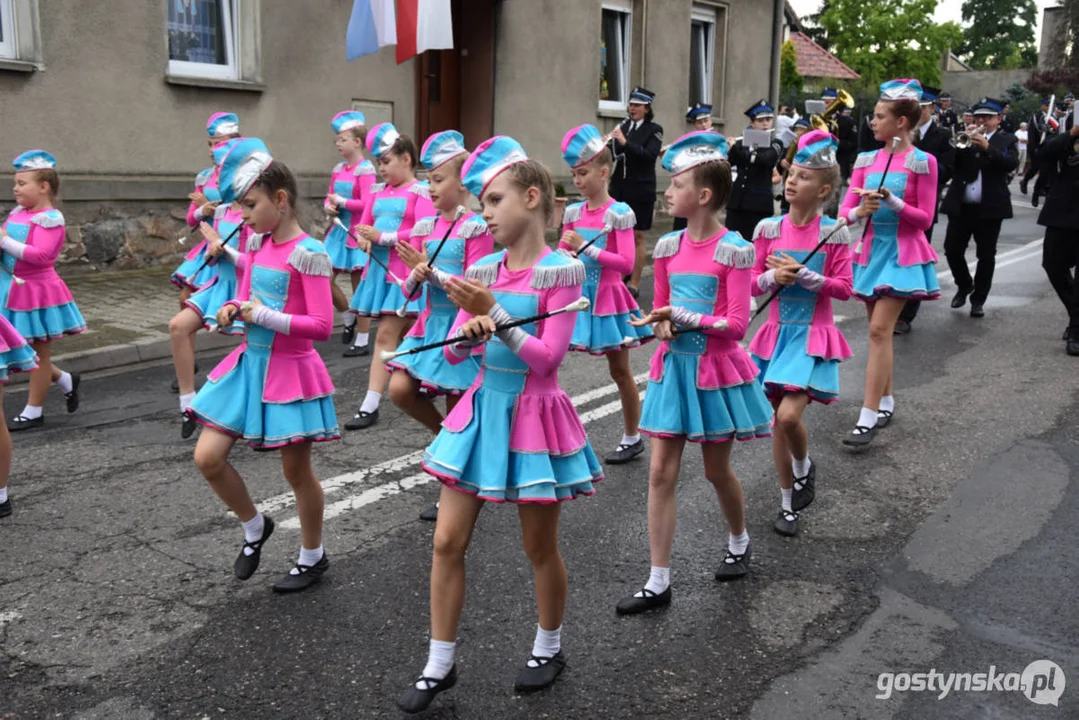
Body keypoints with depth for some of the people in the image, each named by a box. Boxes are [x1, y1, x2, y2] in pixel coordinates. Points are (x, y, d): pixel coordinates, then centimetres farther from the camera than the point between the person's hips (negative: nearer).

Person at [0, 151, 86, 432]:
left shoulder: (49, 219, -15)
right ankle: (65, 381, 34)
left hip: (36, 290, -8)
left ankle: (33, 411, 17)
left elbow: (41, 254, -27)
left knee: (39, 353, 6)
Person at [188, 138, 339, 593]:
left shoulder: (308, 253, -16)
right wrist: (233, 310, -3)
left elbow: (322, 326, -21)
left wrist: (265, 317, -22)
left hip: (291, 370, -7)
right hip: (250, 363, 7)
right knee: (207, 458, 3)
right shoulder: (257, 244, 5)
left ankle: (313, 557, 29)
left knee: (296, 470, 7)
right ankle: (254, 526, 28)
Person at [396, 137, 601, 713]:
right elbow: (454, 352, 5)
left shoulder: (561, 271, -10)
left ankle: (548, 648, 35)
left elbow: (546, 357, -17)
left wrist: (492, 312, -23)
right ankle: (439, 665, 20)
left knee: (539, 546, 10)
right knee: (447, 542, 5)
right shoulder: (483, 270, 4)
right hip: (482, 408, 5)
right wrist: (469, 331, -17)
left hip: (533, 413, -5)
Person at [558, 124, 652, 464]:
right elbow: (562, 256, 15)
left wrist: (585, 248, -20)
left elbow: (625, 263, -16)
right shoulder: (573, 213, 5)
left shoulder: (618, 213, -10)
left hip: (607, 298, -5)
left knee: (619, 371, 9)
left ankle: (632, 438, 25)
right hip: (576, 296, 5)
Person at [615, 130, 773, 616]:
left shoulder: (733, 250, -13)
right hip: (673, 365, 5)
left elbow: (736, 323, -15)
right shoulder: (668, 247, 3)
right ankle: (658, 582, 9)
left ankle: (738, 541, 43)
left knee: (716, 470, 11)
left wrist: (684, 317, -23)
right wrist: (661, 324, -9)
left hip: (715, 369, -5)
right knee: (661, 472, 1)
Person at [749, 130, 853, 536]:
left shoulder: (833, 233, -7)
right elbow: (753, 284, 5)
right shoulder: (768, 229, 1)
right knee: (778, 421, 8)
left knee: (789, 416, -18)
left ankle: (804, 466, 17)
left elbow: (844, 288, -7)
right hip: (778, 333, 3)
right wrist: (773, 277, -16)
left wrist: (802, 275, -18)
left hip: (813, 337, -3)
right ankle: (788, 504, 24)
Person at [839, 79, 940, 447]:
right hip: (870, 248, 5)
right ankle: (886, 400, 26)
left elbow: (924, 218, -7)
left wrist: (893, 202, -22)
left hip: (902, 252, -5)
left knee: (880, 330, -13)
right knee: (879, 329, 12)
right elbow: (845, 211, 3)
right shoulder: (866, 161, 6)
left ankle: (867, 417, -12)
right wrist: (861, 210, -19)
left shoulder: (923, 162, -7)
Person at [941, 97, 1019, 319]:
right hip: (960, 206, 2)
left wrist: (987, 147, -21)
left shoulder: (1007, 140, 5)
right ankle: (964, 285, 27)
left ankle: (978, 300, 12)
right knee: (952, 250, 2)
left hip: (990, 207, -2)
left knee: (986, 256, 2)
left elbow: (1011, 164, -12)